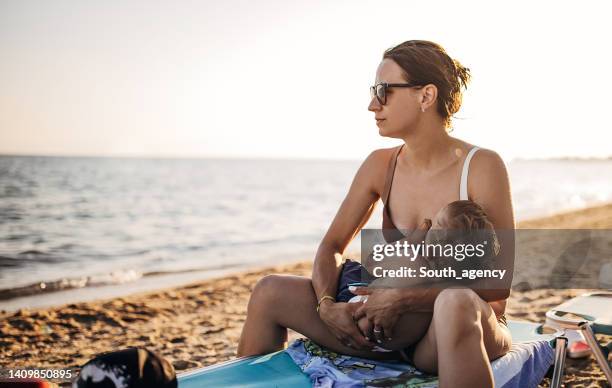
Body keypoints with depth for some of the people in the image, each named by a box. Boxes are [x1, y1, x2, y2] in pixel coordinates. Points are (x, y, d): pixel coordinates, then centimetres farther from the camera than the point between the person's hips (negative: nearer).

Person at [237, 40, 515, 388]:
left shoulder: (482, 167, -13)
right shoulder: (381, 166, 1)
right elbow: (331, 247, 5)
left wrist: (402, 297, -22)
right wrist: (326, 306, -15)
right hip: (394, 330, 5)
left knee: (456, 303, -41)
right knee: (270, 292, -5)